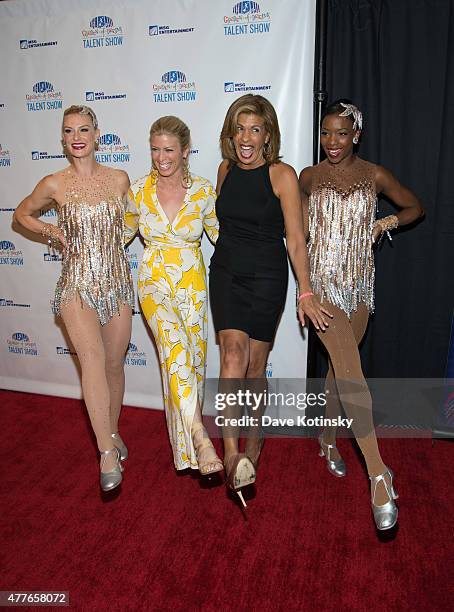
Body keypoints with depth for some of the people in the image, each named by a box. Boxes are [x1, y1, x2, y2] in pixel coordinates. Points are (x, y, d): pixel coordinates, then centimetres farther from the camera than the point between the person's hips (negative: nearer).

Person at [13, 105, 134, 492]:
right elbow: (22, 214, 17)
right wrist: (53, 233, 4)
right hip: (77, 283, -2)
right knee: (92, 357, -20)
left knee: (114, 363, 10)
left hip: (117, 280, 2)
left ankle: (112, 429, 32)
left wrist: (114, 238, 5)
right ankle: (108, 451, -14)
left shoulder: (120, 179, 3)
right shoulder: (54, 184, 0)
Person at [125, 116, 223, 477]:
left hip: (192, 284, 1)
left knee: (191, 360, 7)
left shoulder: (203, 191, -3)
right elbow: (125, 233, 14)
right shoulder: (139, 190, -1)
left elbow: (219, 236, 7)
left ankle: (187, 441, 29)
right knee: (176, 349, -27)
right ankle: (200, 439, -25)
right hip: (154, 282, 0)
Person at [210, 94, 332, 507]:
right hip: (226, 273, 3)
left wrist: (306, 292, -11)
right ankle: (234, 454, -19)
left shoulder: (282, 175, -7)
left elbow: (295, 239, -9)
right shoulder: (226, 170, 7)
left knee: (255, 365, 5)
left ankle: (253, 439, 27)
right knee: (234, 353, -17)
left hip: (267, 278, -3)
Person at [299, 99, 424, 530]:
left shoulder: (375, 176, 5)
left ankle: (328, 438, 33)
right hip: (322, 281, -2)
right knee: (350, 368, -16)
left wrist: (389, 222, 0)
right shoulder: (309, 177, 4)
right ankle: (378, 472, -15)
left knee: (340, 367, 11)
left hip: (359, 284, 3)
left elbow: (415, 207, 18)